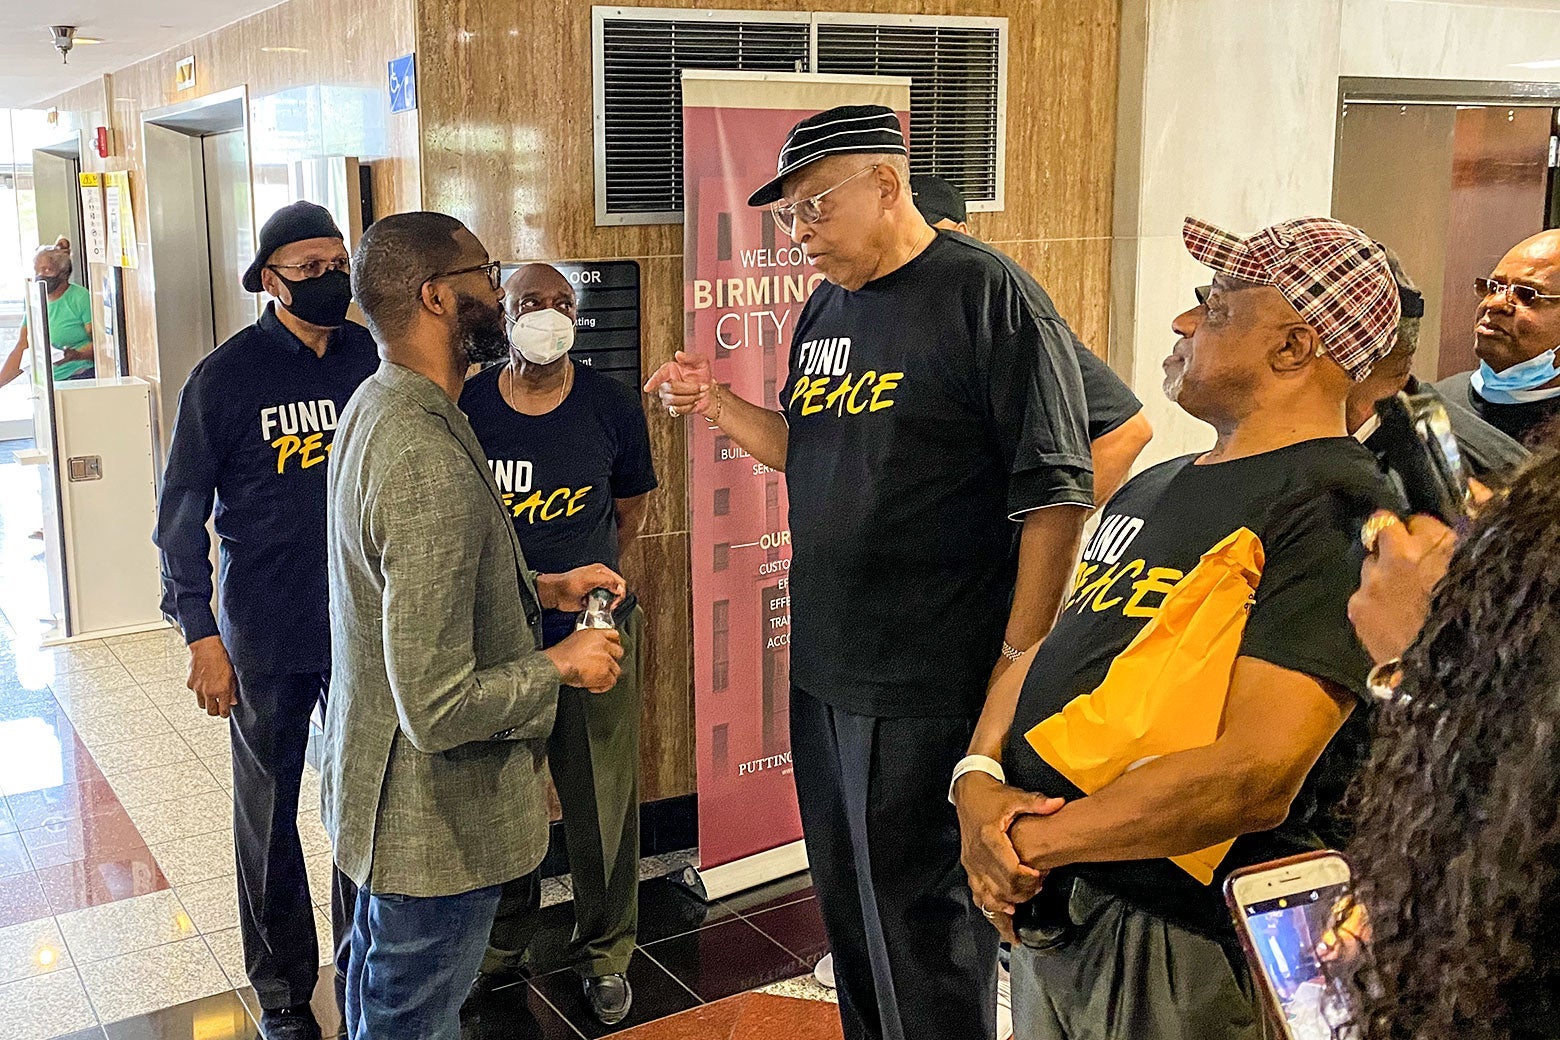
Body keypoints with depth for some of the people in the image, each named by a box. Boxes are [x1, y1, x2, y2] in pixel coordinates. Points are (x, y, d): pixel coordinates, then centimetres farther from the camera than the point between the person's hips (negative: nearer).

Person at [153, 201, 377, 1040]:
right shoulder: (226, 377, -8)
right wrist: (199, 633, -9)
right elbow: (182, 514, -4)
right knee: (269, 812, 11)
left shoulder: (374, 360, 0)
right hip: (267, 639, -2)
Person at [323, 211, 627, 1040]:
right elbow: (439, 709, -32)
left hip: (378, 787, 10)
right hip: (435, 824, -10)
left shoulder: (379, 406, 2)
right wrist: (563, 665, -17)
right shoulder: (428, 461, -32)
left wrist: (542, 589, 8)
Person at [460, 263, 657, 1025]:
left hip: (591, 632, -1)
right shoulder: (467, 407, -4)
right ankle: (501, 943, 36)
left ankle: (606, 951, 28)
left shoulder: (611, 406, -4)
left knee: (603, 804, 8)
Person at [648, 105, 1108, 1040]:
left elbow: (1055, 493, -15)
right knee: (846, 903, 20)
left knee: (924, 926, 4)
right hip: (823, 670, 8)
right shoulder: (826, 311, 12)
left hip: (930, 686, -8)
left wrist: (1021, 663, -16)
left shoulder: (988, 295, -12)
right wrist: (716, 404, 6)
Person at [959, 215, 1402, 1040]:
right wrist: (979, 781, -10)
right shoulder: (1153, 488, 11)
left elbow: (1254, 776, -26)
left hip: (1184, 949, -7)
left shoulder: (1335, 512, -17)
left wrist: (1033, 838, -18)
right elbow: (1043, 655, 11)